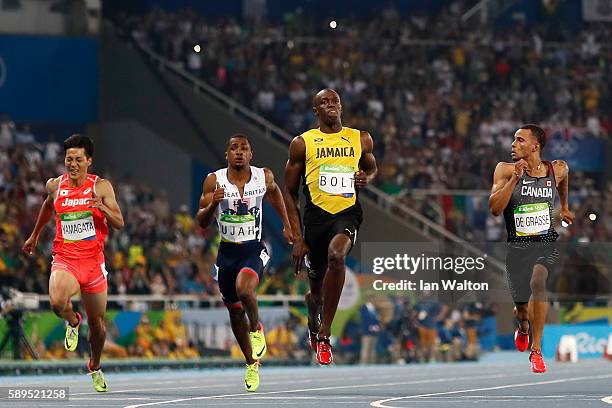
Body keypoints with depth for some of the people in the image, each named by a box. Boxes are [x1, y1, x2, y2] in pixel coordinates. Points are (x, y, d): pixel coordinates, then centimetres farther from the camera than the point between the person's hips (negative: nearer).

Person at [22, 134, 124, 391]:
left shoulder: (101, 186, -2)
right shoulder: (55, 186, 3)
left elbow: (119, 224, -4)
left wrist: (103, 208, -24)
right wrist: (34, 235, 36)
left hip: (93, 261, 0)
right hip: (64, 259, 0)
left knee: (96, 322, 10)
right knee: (57, 302, -31)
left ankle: (95, 367, 37)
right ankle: (73, 322, 5)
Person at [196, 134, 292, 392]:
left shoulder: (263, 176, -5)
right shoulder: (214, 181, -7)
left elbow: (274, 192, 20)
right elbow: (202, 222, -5)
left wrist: (287, 224, 20)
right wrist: (213, 204, -25)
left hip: (254, 250, -2)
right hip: (227, 252, 2)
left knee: (244, 288, -33)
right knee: (235, 312, 12)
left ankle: (257, 329, -2)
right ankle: (252, 365, 32)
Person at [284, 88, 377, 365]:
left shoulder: (361, 140, 8)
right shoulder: (302, 143, 3)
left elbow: (372, 168, 28)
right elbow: (290, 192, 6)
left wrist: (366, 178, 1)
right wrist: (297, 238, 0)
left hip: (348, 212, -1)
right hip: (316, 215, 1)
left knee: (336, 255, -34)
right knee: (317, 291, 9)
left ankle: (324, 336, -26)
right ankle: (313, 328, 48)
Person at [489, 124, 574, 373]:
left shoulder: (558, 169, 2)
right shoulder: (506, 170, -5)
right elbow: (495, 208, -15)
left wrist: (564, 207, 38)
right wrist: (515, 178, -23)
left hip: (547, 243, 0)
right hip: (517, 247, 0)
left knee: (537, 281, -31)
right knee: (522, 310, 7)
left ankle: (536, 349, -21)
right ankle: (523, 328, 49)